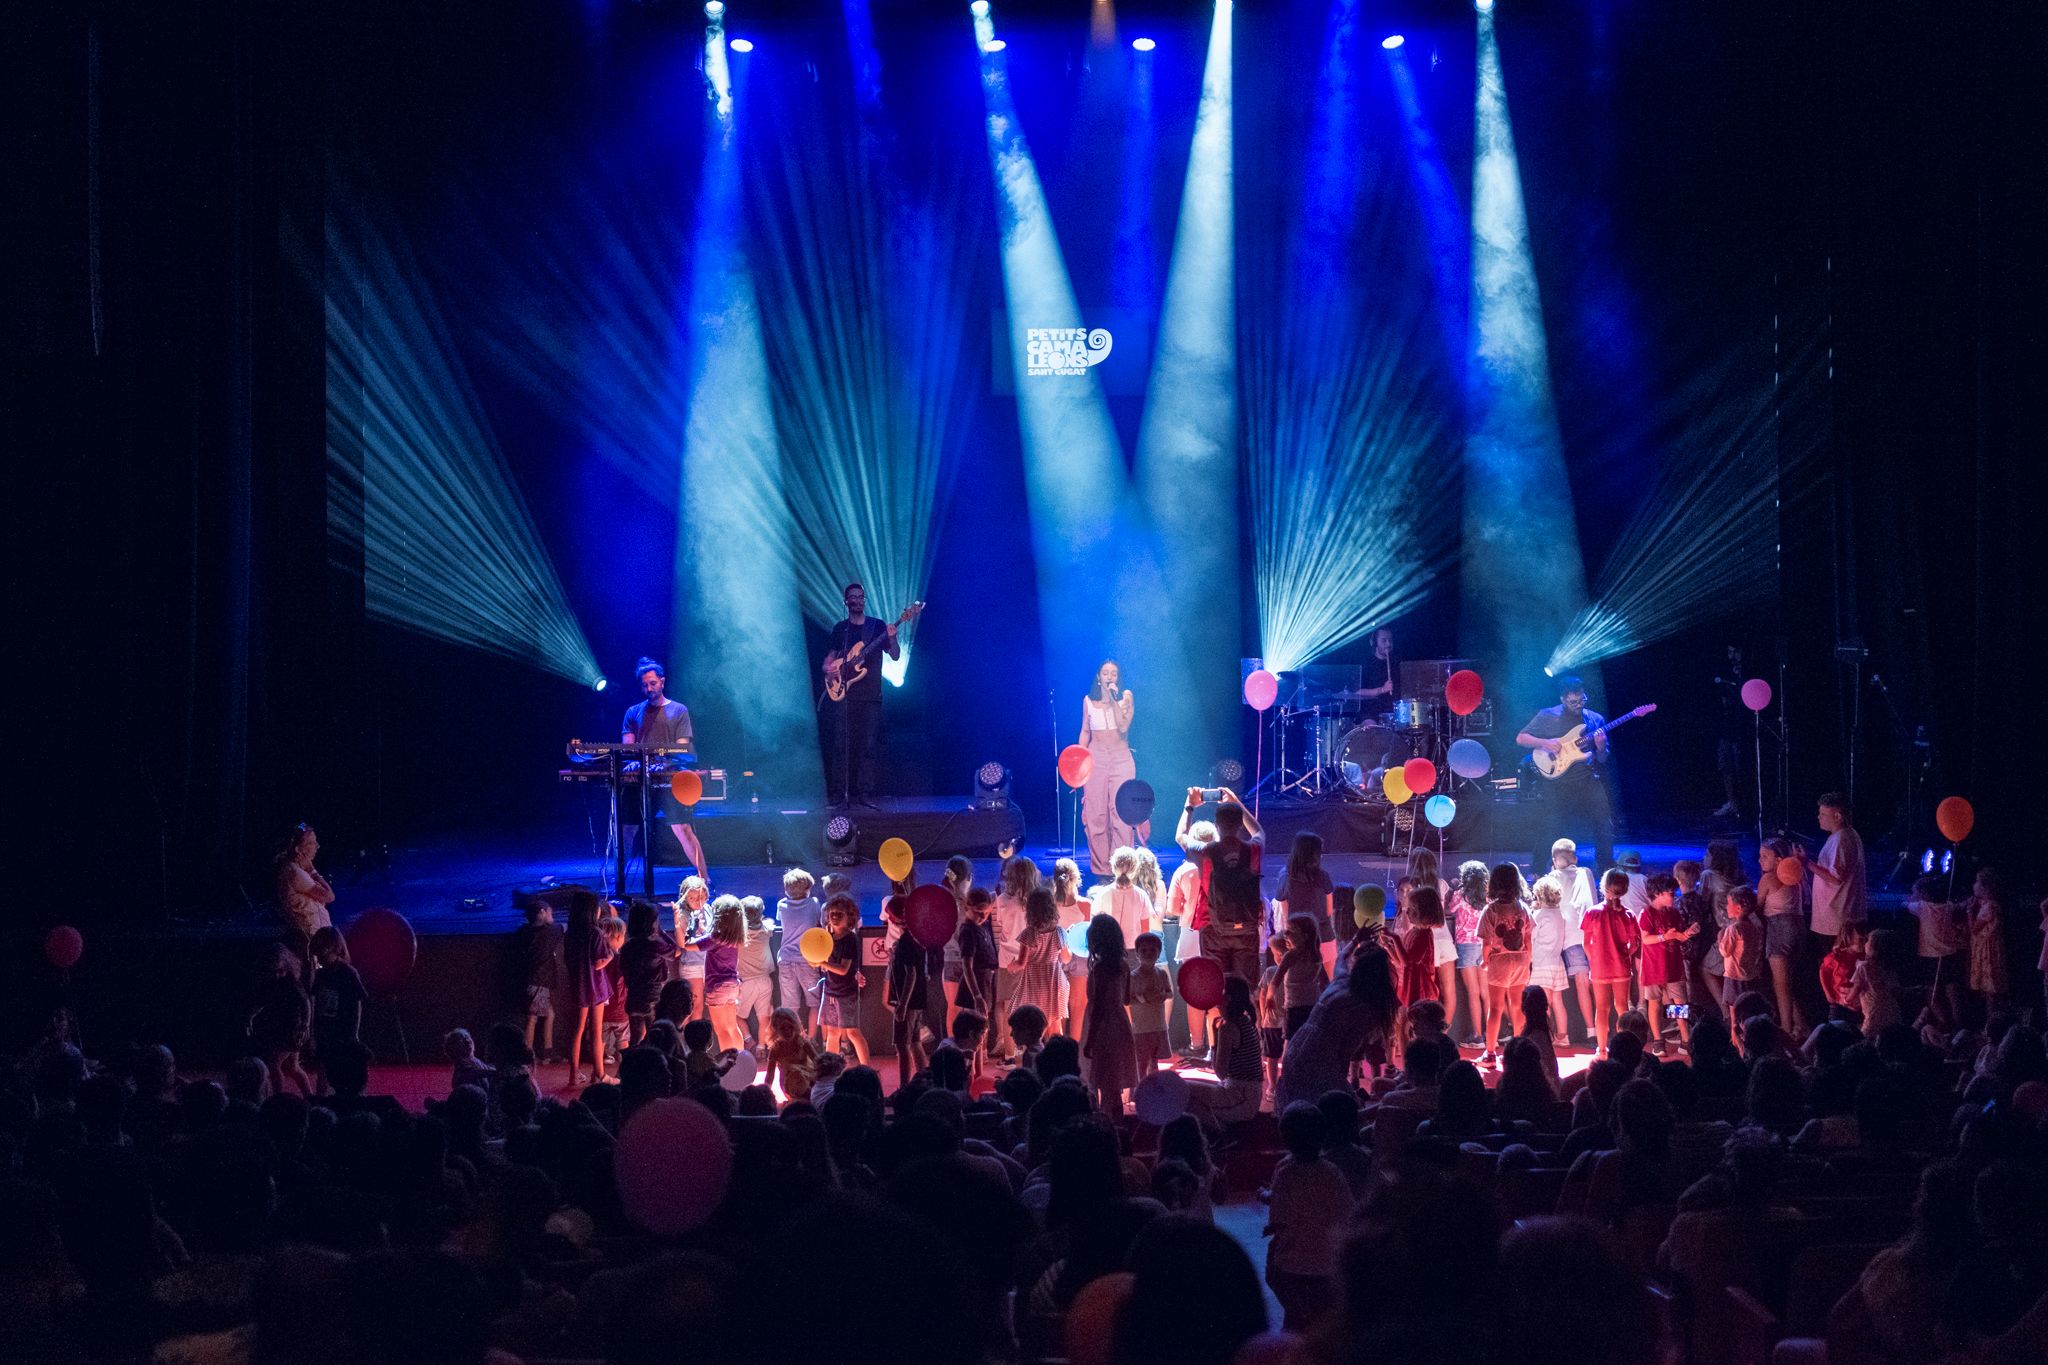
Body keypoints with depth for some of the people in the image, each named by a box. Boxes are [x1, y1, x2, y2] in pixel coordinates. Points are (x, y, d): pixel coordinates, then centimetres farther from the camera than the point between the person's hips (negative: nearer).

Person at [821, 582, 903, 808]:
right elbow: (830, 657, 17)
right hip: (844, 694, 0)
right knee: (841, 744, -5)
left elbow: (895, 655, 3)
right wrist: (829, 669, -5)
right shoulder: (840, 629, 12)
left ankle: (865, 794, -2)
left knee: (867, 745, -3)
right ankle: (839, 794, -4)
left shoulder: (877, 626, 8)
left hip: (870, 696, 0)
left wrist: (892, 638, -17)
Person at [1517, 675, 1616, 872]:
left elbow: (1602, 760, 12)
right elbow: (1521, 738, 2)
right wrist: (1545, 743, -13)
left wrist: (1601, 748, -11)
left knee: (1605, 825, -6)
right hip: (1558, 781, -2)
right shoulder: (1547, 716, 2)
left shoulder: (1595, 719, 9)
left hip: (1588, 780, 2)